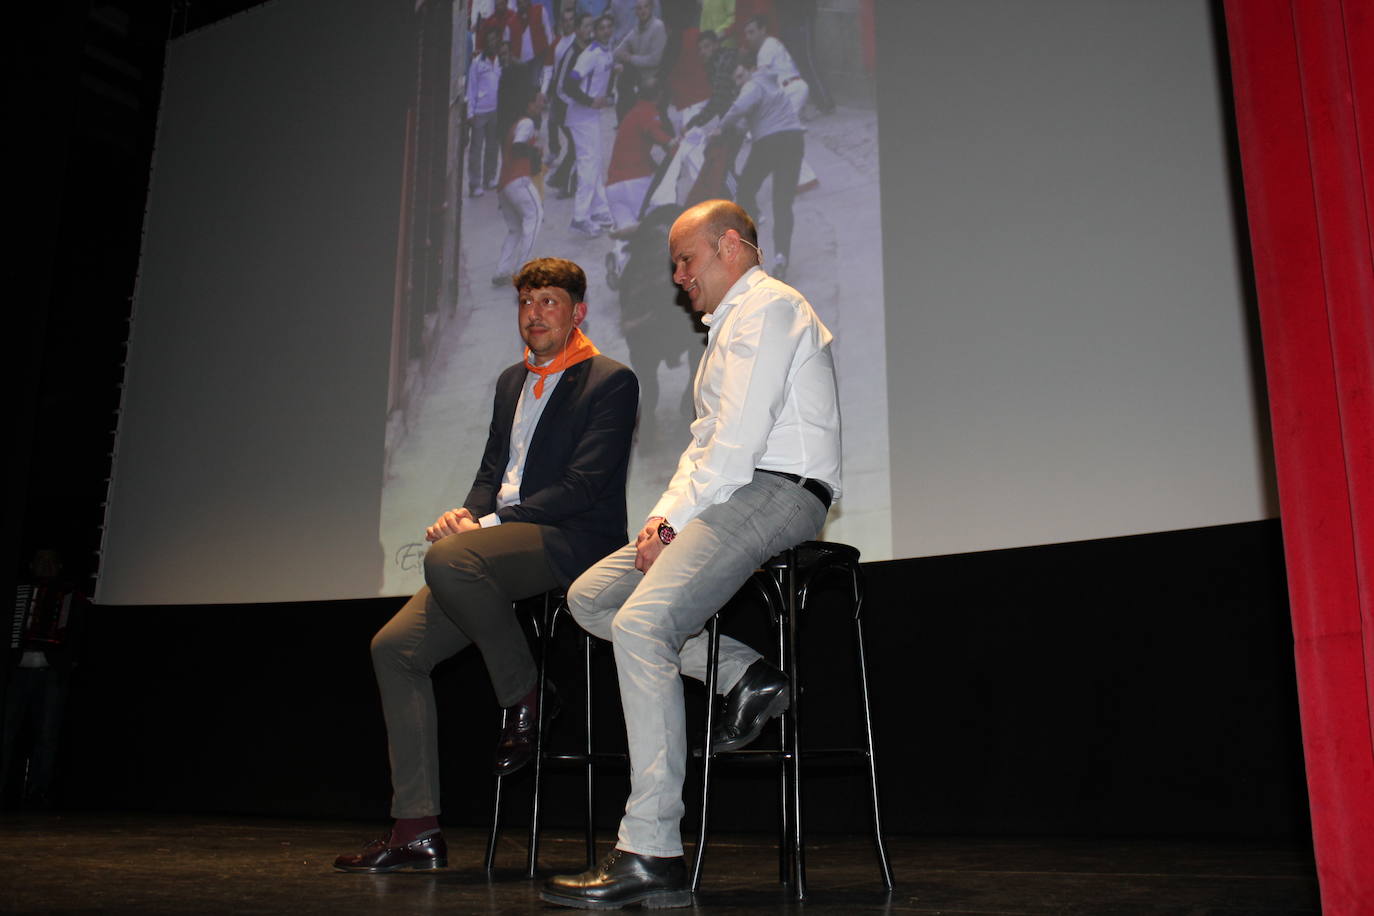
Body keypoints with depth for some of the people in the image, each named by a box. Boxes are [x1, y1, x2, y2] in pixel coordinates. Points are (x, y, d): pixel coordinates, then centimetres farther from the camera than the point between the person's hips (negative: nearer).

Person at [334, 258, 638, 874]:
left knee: (446, 559, -35)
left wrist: (491, 522, -17)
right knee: (394, 647, -6)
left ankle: (523, 698, -12)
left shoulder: (611, 381, -2)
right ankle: (416, 830, -1)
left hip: (571, 542, -8)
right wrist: (467, 513, -1)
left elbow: (585, 484, -13)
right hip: (500, 545, 8)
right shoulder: (511, 382, 23)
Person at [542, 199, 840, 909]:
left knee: (640, 622, -27)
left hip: (775, 493, -11)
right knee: (589, 597, 5)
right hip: (730, 495, 11)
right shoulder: (731, 323, 28)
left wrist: (678, 517, -10)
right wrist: (663, 515, 5)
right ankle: (743, 675, -3)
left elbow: (739, 441, -17)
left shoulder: (768, 306, -5)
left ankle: (650, 855, -27)